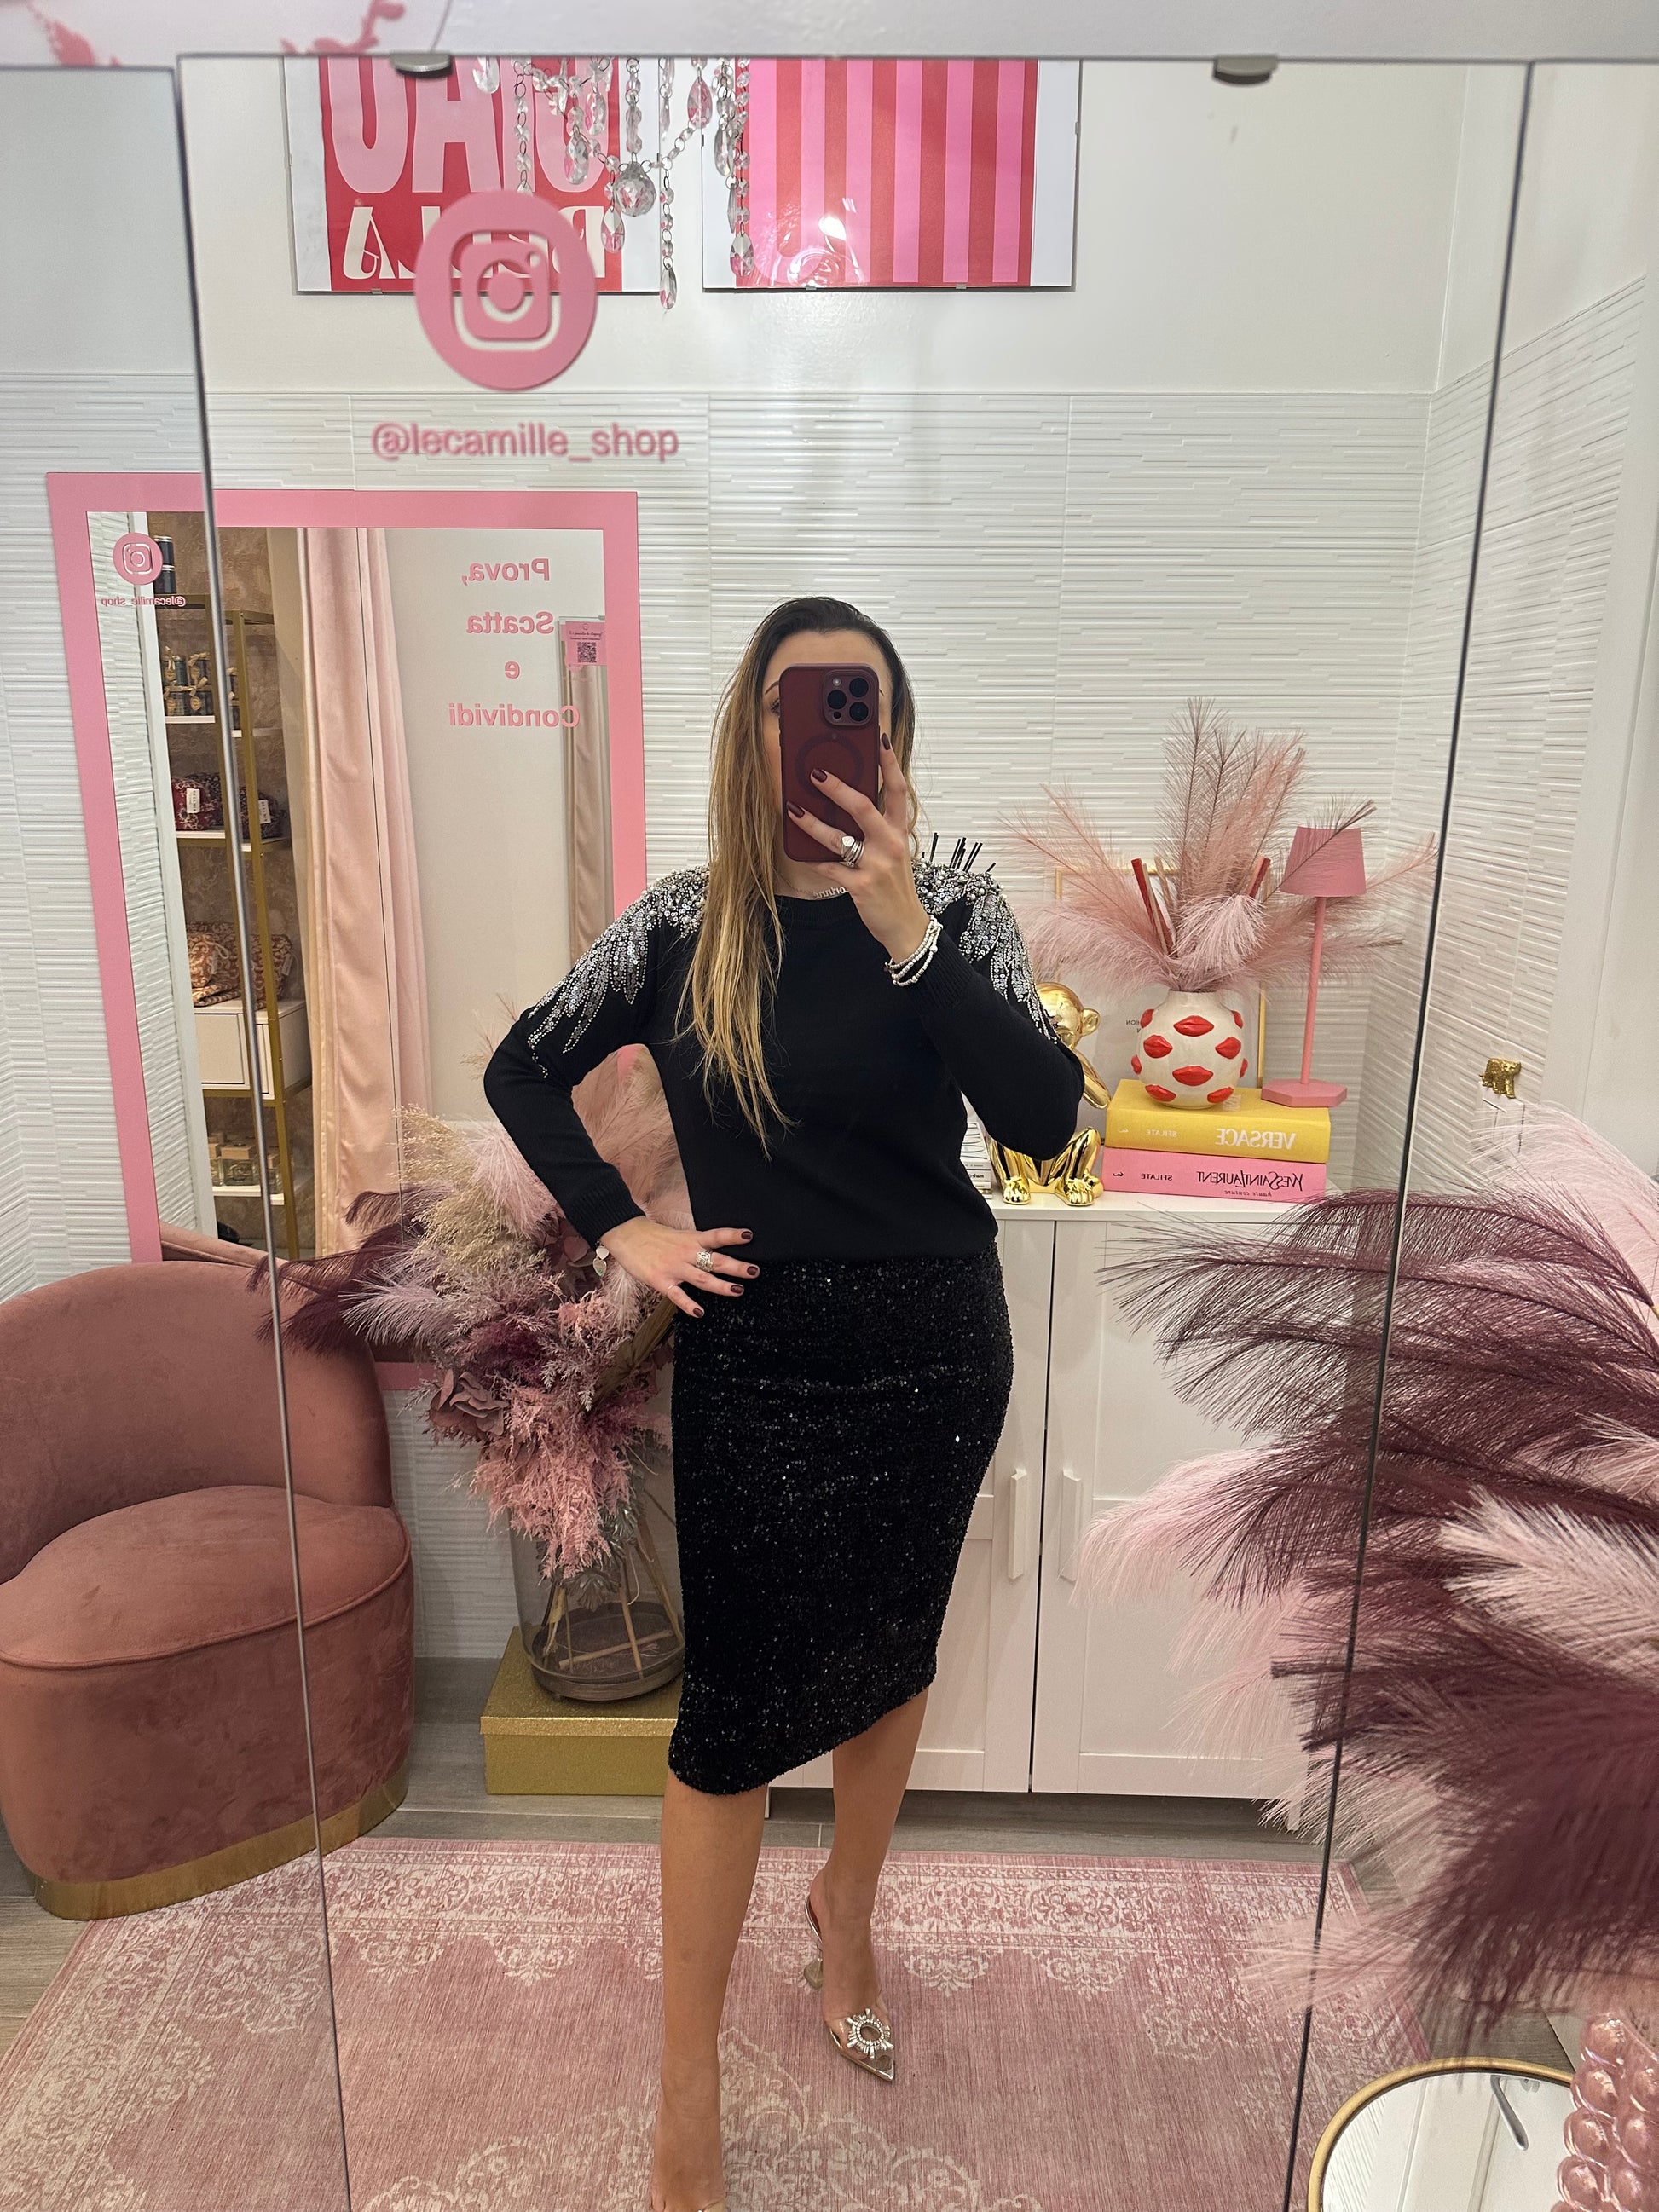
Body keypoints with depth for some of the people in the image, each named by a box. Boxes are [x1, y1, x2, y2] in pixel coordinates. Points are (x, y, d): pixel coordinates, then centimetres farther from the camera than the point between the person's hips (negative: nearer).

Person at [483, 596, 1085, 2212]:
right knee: (735, 1709, 5)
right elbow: (522, 1069, 7)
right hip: (757, 1361, -1)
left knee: (891, 1653, 20)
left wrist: (906, 934, -28)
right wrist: (620, 1233, -4)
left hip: (935, 1350, 2)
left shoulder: (955, 911, -5)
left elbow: (1046, 1120, -19)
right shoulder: (685, 928, -5)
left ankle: (846, 1905, 50)